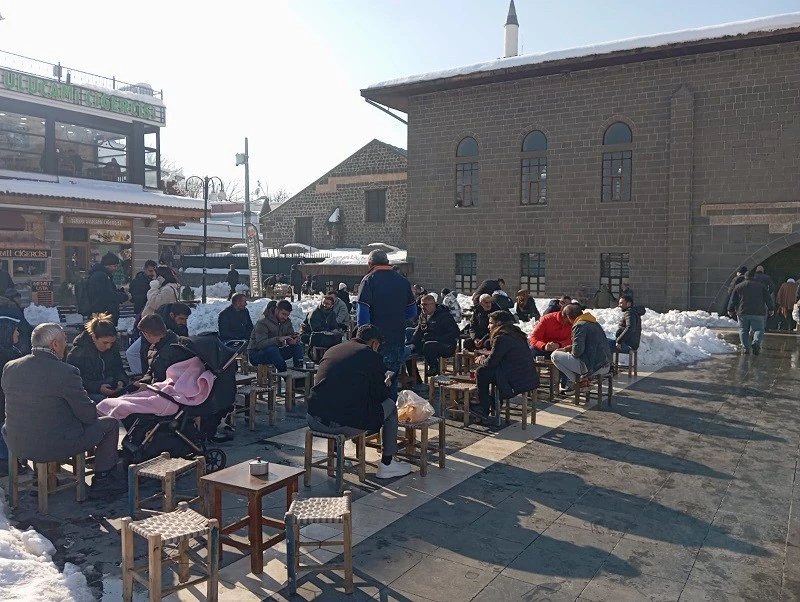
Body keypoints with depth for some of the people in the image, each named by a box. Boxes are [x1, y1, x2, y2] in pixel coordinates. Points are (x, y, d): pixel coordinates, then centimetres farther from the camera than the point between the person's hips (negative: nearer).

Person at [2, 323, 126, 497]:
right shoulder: (65, 372, -21)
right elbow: (88, 414, -14)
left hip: (16, 446, 7)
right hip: (56, 447, -7)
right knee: (110, 423, 11)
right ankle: (102, 482, 19)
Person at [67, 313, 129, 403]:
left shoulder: (113, 347, 4)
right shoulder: (77, 353, -13)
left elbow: (118, 368, 14)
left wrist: (121, 380, -10)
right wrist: (97, 388, -27)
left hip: (109, 384, 5)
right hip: (88, 391, -5)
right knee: (99, 399, -36)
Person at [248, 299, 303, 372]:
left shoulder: (286, 322, 3)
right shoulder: (263, 322, -21)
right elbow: (260, 344, -32)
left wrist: (294, 341, -22)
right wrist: (278, 339, -44)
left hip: (275, 352, 7)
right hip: (256, 355, -7)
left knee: (298, 345, -9)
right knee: (272, 349, -39)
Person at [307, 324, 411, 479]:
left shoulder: (331, 350, 18)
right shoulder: (371, 355, 0)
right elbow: (380, 392, 6)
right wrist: (386, 389, 31)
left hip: (314, 422, 7)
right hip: (347, 424, -6)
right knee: (390, 406, 16)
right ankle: (387, 465, 24)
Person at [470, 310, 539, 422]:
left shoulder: (501, 339, -15)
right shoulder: (516, 335, 14)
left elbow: (491, 362, -10)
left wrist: (481, 361, 10)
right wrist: (483, 354, 17)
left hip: (518, 383, -10)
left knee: (481, 372, -2)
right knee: (489, 371, 21)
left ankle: (483, 410, 8)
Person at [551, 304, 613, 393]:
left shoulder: (579, 326, -13)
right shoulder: (595, 323, 15)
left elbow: (577, 350, -22)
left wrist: (572, 352, 2)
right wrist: (569, 348, 19)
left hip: (593, 367, -9)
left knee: (555, 356, -3)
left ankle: (576, 379, 3)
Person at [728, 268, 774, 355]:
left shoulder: (738, 286, 11)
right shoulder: (761, 286, 11)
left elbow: (733, 300, 10)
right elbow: (768, 298, 10)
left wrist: (730, 310, 17)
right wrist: (771, 308, 16)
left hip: (743, 312, 1)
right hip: (758, 313, -1)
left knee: (743, 330, 8)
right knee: (758, 329, 3)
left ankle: (745, 347, -4)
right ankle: (756, 343, -22)